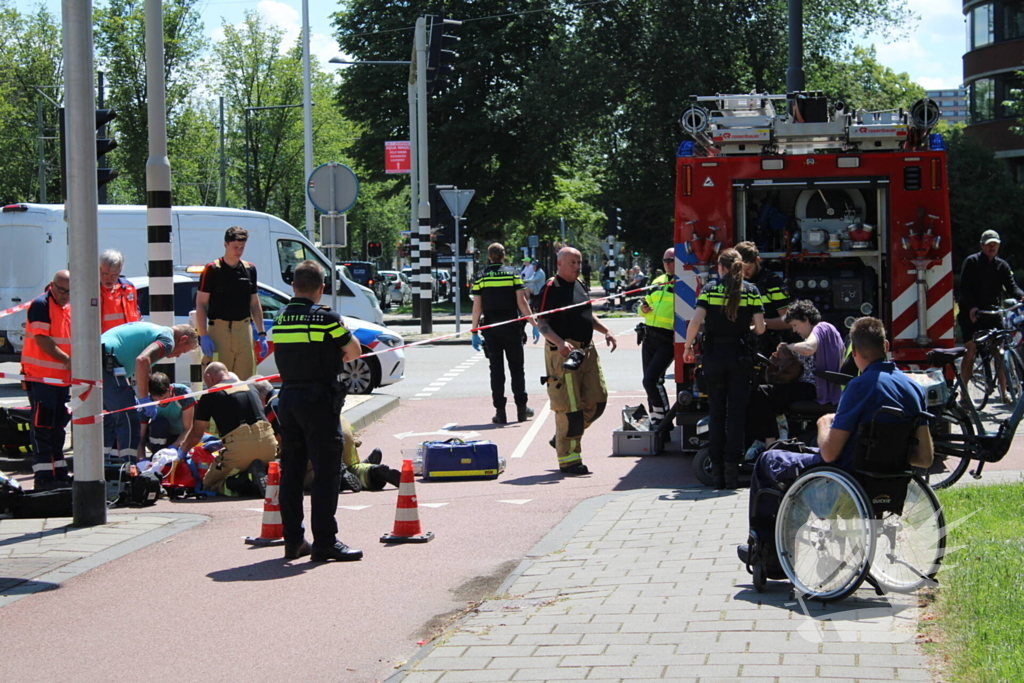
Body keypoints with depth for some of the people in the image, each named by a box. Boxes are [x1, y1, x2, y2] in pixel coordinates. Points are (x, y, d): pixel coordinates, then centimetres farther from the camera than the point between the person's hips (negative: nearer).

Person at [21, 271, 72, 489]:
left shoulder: (70, 308, 13)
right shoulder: (41, 304, -11)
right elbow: (42, 340, -18)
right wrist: (67, 360, -19)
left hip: (63, 378, 8)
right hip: (41, 376, -8)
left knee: (58, 428, 13)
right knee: (42, 428, -7)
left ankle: (59, 474, 20)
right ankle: (43, 477, -6)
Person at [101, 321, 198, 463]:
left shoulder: (152, 331, 27)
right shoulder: (167, 339, -2)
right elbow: (142, 360, -21)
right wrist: (144, 398, -15)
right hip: (106, 364, -10)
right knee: (128, 420, -6)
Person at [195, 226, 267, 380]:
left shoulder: (249, 270, 12)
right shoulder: (212, 270, -3)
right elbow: (201, 304, -4)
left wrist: (261, 334, 10)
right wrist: (203, 335, -13)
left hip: (244, 330, 5)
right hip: (220, 329, -5)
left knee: (245, 381, 4)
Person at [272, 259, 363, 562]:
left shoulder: (280, 320, 6)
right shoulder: (325, 318, -11)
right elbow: (354, 350, 0)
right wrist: (342, 352, 22)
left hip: (287, 398, 6)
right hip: (319, 400, -6)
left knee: (291, 471, 10)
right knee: (325, 472, -3)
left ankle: (293, 540, 14)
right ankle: (324, 541, -3)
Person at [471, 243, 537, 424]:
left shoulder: (481, 278, 0)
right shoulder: (513, 274, -2)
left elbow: (477, 307, -2)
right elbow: (522, 302, -7)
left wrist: (475, 331, 2)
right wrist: (534, 323, -3)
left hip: (490, 328, 1)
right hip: (511, 327, 0)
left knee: (496, 369, 5)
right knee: (516, 368, 11)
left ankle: (500, 412, 2)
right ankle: (521, 409, 13)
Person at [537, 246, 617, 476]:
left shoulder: (580, 285, 16)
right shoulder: (551, 288, -9)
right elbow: (541, 323, -13)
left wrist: (605, 331, 15)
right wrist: (559, 342, -27)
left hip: (586, 351, 8)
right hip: (563, 353, -8)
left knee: (597, 400, 8)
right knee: (569, 406, -6)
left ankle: (561, 439, 25)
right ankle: (568, 459, 2)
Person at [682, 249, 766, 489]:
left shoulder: (709, 289, -2)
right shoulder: (751, 291, 0)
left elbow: (695, 321, -12)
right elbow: (760, 327, -5)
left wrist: (687, 346, 2)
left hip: (713, 354, 0)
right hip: (740, 356, 0)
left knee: (716, 413, 7)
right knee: (736, 413, 4)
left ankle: (716, 469, 7)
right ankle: (732, 465, -3)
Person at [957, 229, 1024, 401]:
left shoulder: (1002, 266, 10)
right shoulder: (971, 262, -1)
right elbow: (964, 288, -9)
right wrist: (971, 307, -25)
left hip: (993, 314, 3)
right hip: (971, 314, -3)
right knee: (971, 350, -9)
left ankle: (1003, 393, 3)